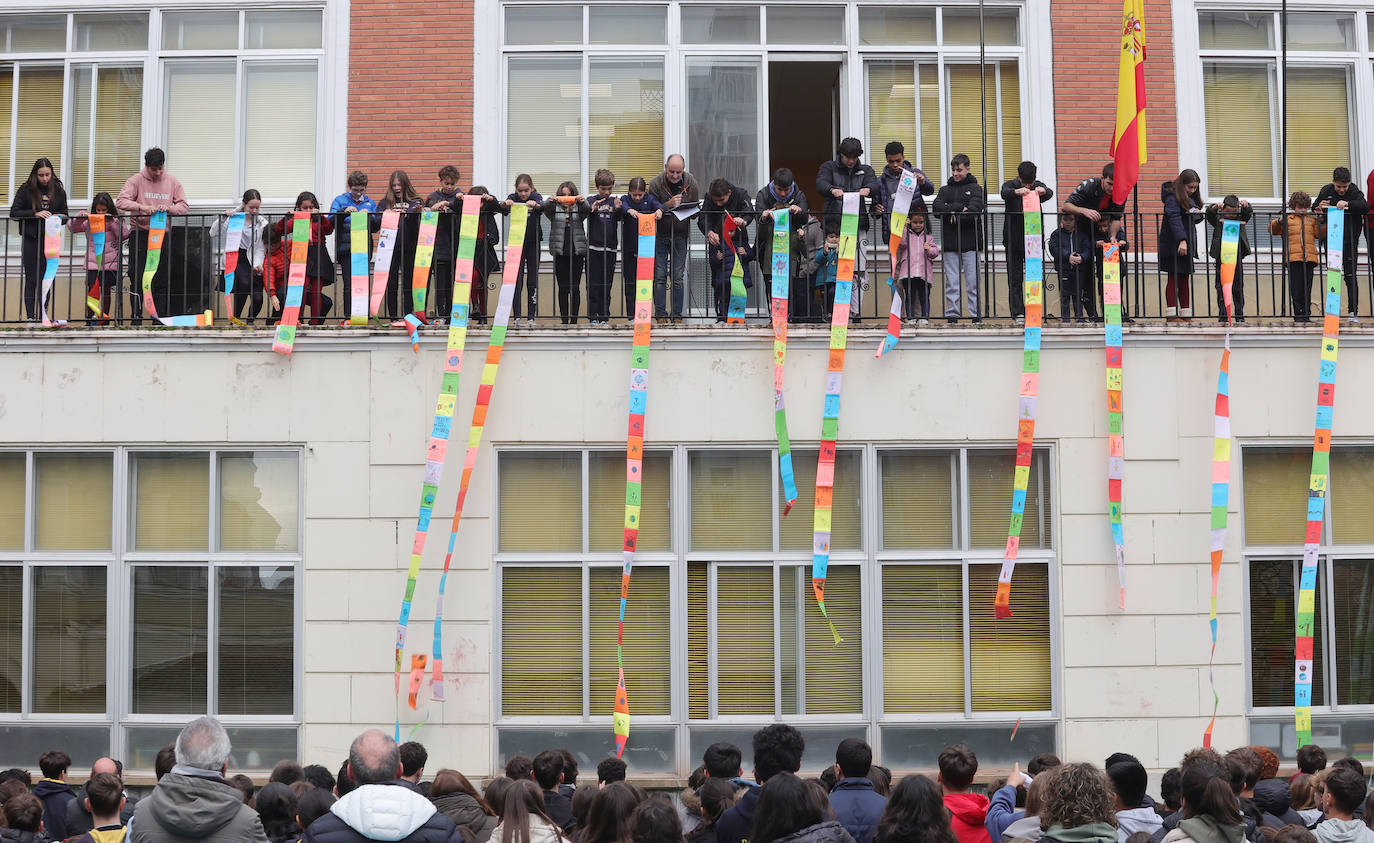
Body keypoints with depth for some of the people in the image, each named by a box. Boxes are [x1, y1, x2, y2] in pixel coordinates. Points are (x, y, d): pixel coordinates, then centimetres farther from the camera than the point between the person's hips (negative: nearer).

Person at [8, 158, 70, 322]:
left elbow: (64, 214, 14)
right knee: (31, 279, -3)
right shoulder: (25, 190, 0)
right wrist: (35, 214, -18)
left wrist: (59, 217, -10)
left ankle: (42, 316, 8)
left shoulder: (59, 191, 7)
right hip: (31, 239, -2)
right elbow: (14, 213, -6)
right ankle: (30, 316, -2)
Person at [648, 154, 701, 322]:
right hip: (659, 233, -1)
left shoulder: (691, 182, -4)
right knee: (660, 275, -3)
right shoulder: (656, 183, -10)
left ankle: (677, 315, 5)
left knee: (678, 276, 1)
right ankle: (660, 314, 0)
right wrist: (669, 204, -28)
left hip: (680, 234, 1)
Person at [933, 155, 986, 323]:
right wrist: (957, 208, -12)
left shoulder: (976, 189, 9)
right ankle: (952, 314, 2)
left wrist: (954, 217, -6)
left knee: (973, 281, -3)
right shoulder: (945, 190, 17)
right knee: (952, 282, 1)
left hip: (970, 241, -2)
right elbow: (937, 207, -2)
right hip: (950, 243, 2)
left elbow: (974, 210, -8)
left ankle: (976, 314, 0)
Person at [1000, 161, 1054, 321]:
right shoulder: (1011, 186, -1)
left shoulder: (1038, 187, 3)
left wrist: (1043, 191, -43)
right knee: (1015, 279, -1)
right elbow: (1005, 193, -24)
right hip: (1014, 240, -1)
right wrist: (1017, 192, -48)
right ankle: (1018, 313, 1)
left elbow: (1050, 193, -18)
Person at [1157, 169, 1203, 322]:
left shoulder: (1191, 197, 17)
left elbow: (1193, 219, 20)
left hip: (1187, 244, 8)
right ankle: (1171, 314, -4)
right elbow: (1174, 218, -20)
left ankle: (1186, 314, 9)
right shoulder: (1172, 196, -10)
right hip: (1174, 245, -8)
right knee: (1173, 279, -6)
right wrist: (1181, 240, -29)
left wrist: (1197, 213, -4)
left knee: (1185, 279, 8)